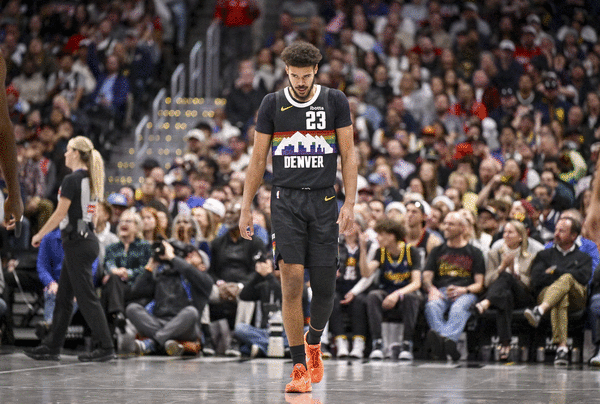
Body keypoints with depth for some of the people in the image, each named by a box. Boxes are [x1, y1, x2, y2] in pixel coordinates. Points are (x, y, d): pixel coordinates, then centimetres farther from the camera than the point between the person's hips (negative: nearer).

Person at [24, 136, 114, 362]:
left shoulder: (72, 180, -15)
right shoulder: (91, 180, 12)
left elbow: (59, 214, -14)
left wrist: (39, 235, -2)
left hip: (77, 243, -9)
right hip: (87, 238, 9)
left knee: (86, 297, -6)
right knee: (63, 297, 13)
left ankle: (106, 347, -5)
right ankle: (52, 347, 17)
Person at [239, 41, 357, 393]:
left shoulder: (335, 101, 3)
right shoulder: (273, 104, 4)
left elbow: (349, 155, 4)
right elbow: (258, 159, 9)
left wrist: (350, 202, -5)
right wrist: (246, 207, 5)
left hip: (325, 201, 1)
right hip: (286, 199, 0)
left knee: (324, 286, 0)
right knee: (292, 281, -12)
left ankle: (314, 342, 31)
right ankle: (300, 367, -7)